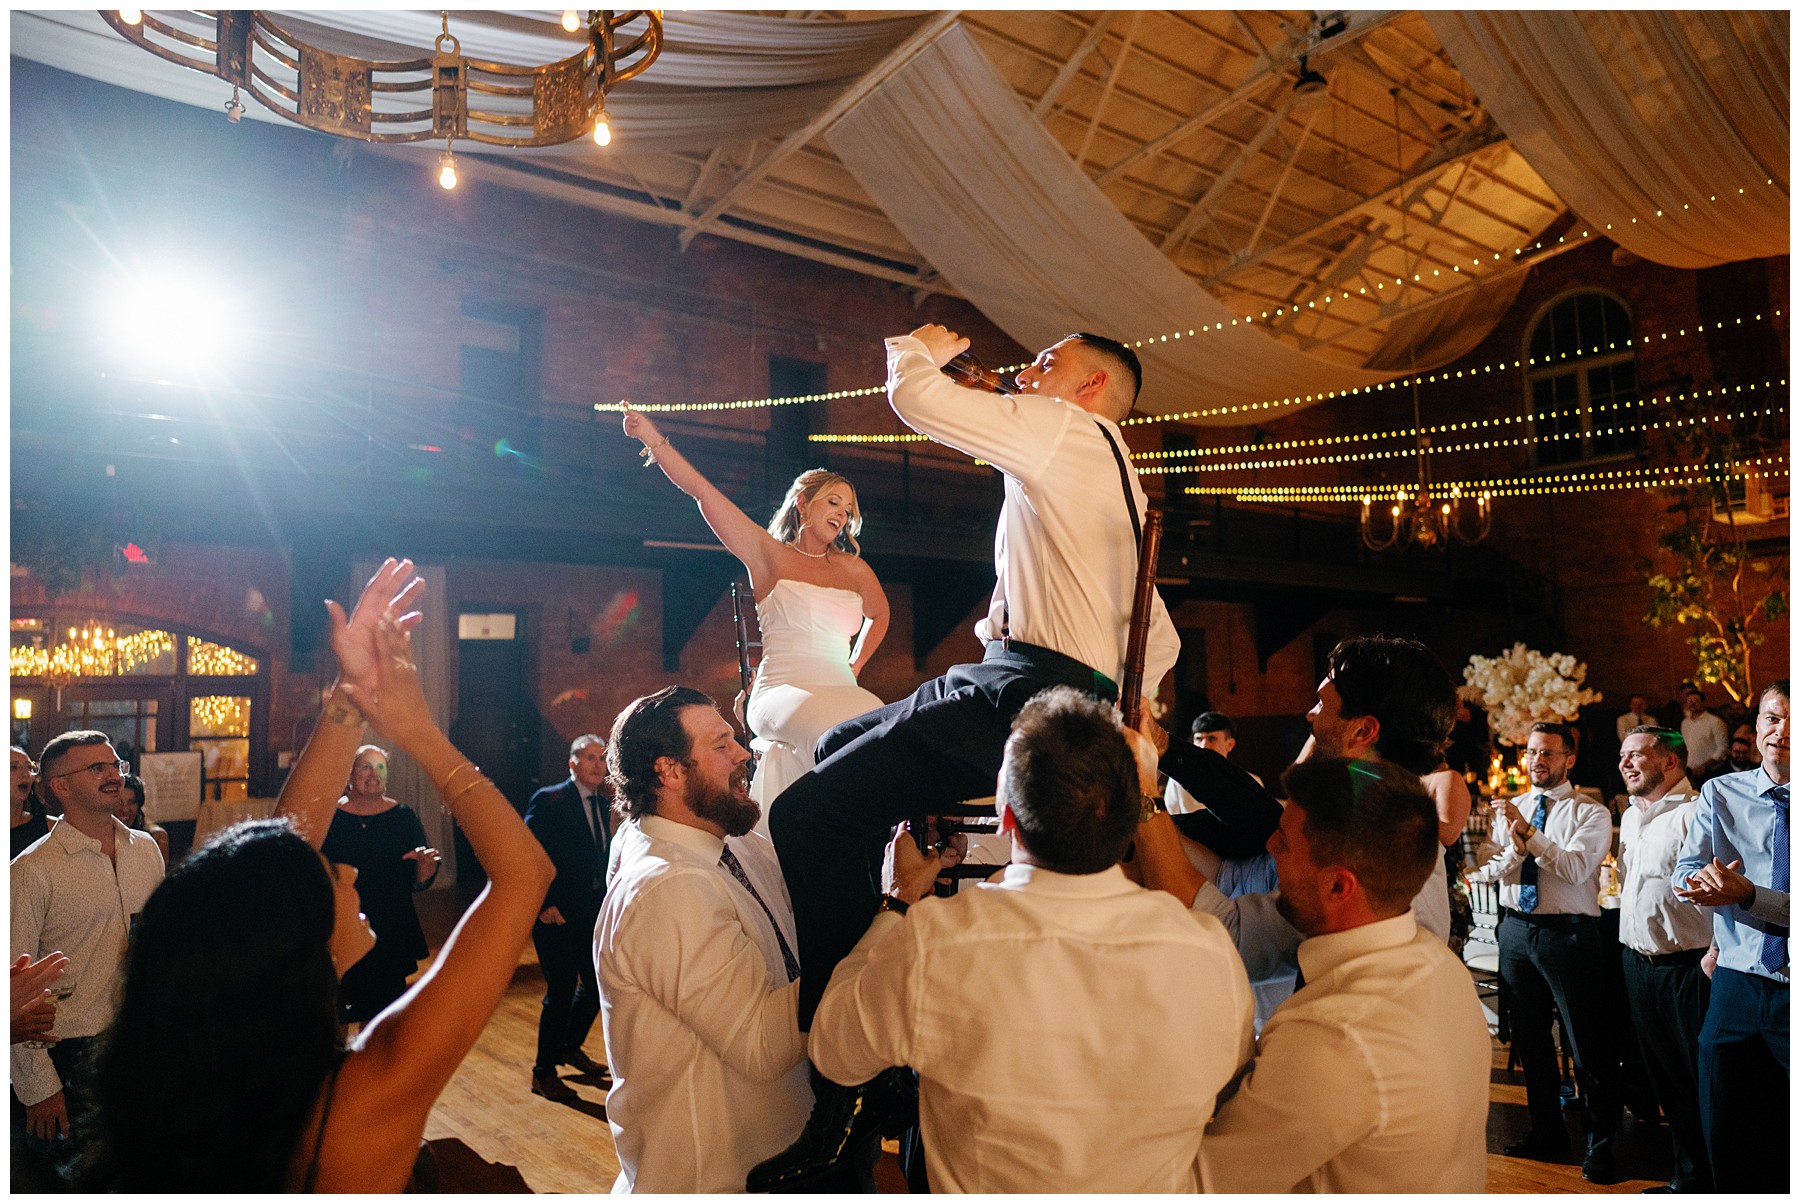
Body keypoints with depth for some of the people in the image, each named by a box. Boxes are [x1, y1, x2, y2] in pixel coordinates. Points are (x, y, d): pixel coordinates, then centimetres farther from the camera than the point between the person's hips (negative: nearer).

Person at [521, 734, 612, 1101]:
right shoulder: (548, 800, -14)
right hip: (557, 917, -7)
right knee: (561, 992, 0)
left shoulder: (603, 804, 8)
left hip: (592, 914, 7)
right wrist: (543, 905, -18)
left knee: (596, 984, 16)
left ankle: (570, 1048, 39)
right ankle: (543, 1074, 18)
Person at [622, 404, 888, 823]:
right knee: (841, 726, -37)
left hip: (840, 694, 4)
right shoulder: (768, 556, 8)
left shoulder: (854, 569, 18)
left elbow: (879, 614, 38)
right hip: (780, 692, -4)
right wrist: (654, 439, -7)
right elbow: (702, 492, 0)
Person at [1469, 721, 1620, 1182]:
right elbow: (1490, 871, 1)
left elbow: (1577, 868, -20)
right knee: (1529, 1039, 17)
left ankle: (1600, 1145, 17)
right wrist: (1515, 847, -18)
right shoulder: (1508, 809, 10)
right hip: (1516, 930, 6)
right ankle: (1547, 1132, 32)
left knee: (1588, 1045, 1)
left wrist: (1531, 834, -29)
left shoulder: (1590, 812, -5)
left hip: (1568, 933, -5)